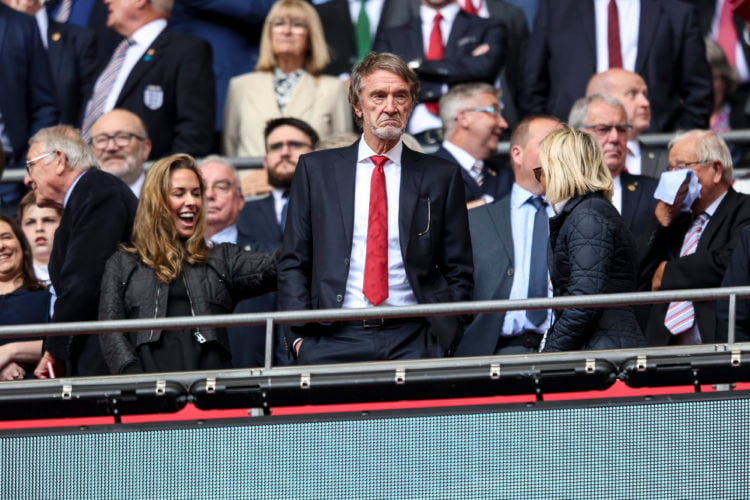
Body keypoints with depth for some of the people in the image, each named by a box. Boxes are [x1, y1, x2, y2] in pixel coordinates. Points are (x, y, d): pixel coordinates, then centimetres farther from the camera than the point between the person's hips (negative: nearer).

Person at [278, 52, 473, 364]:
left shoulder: (441, 176, 12)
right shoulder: (315, 169, 12)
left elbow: (458, 271, 12)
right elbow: (292, 264, 11)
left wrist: (442, 341, -1)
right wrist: (300, 336, -2)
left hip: (412, 341, 0)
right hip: (333, 341, 0)